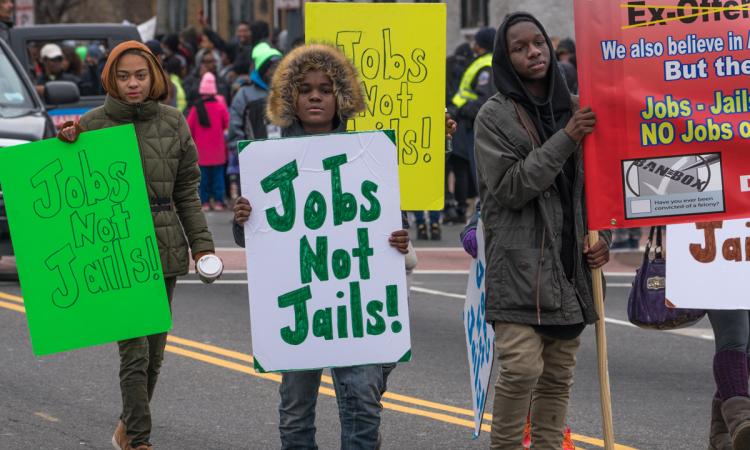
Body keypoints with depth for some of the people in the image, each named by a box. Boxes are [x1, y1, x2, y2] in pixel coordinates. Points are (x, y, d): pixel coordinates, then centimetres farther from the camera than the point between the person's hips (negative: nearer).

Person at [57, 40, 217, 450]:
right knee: (134, 351, -10)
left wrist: (200, 243, 4)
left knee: (154, 350, 11)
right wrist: (69, 147, -13)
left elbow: (187, 190, 11)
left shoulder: (172, 122, 7)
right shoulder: (93, 124, -1)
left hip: (164, 247, 4)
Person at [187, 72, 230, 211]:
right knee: (218, 174, 7)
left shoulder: (196, 109, -7)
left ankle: (205, 201, 6)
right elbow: (227, 124, 0)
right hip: (218, 149, 0)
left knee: (203, 176, 7)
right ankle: (218, 201, 5)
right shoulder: (220, 107, -8)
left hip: (201, 149, 0)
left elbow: (189, 128, -3)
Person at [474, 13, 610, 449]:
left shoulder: (574, 108, 11)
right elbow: (509, 187, -13)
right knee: (522, 367, -15)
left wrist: (602, 236, 4)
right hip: (519, 263, -5)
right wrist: (565, 139, -17)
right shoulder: (495, 115, -3)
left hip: (569, 265, 5)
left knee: (559, 374, 7)